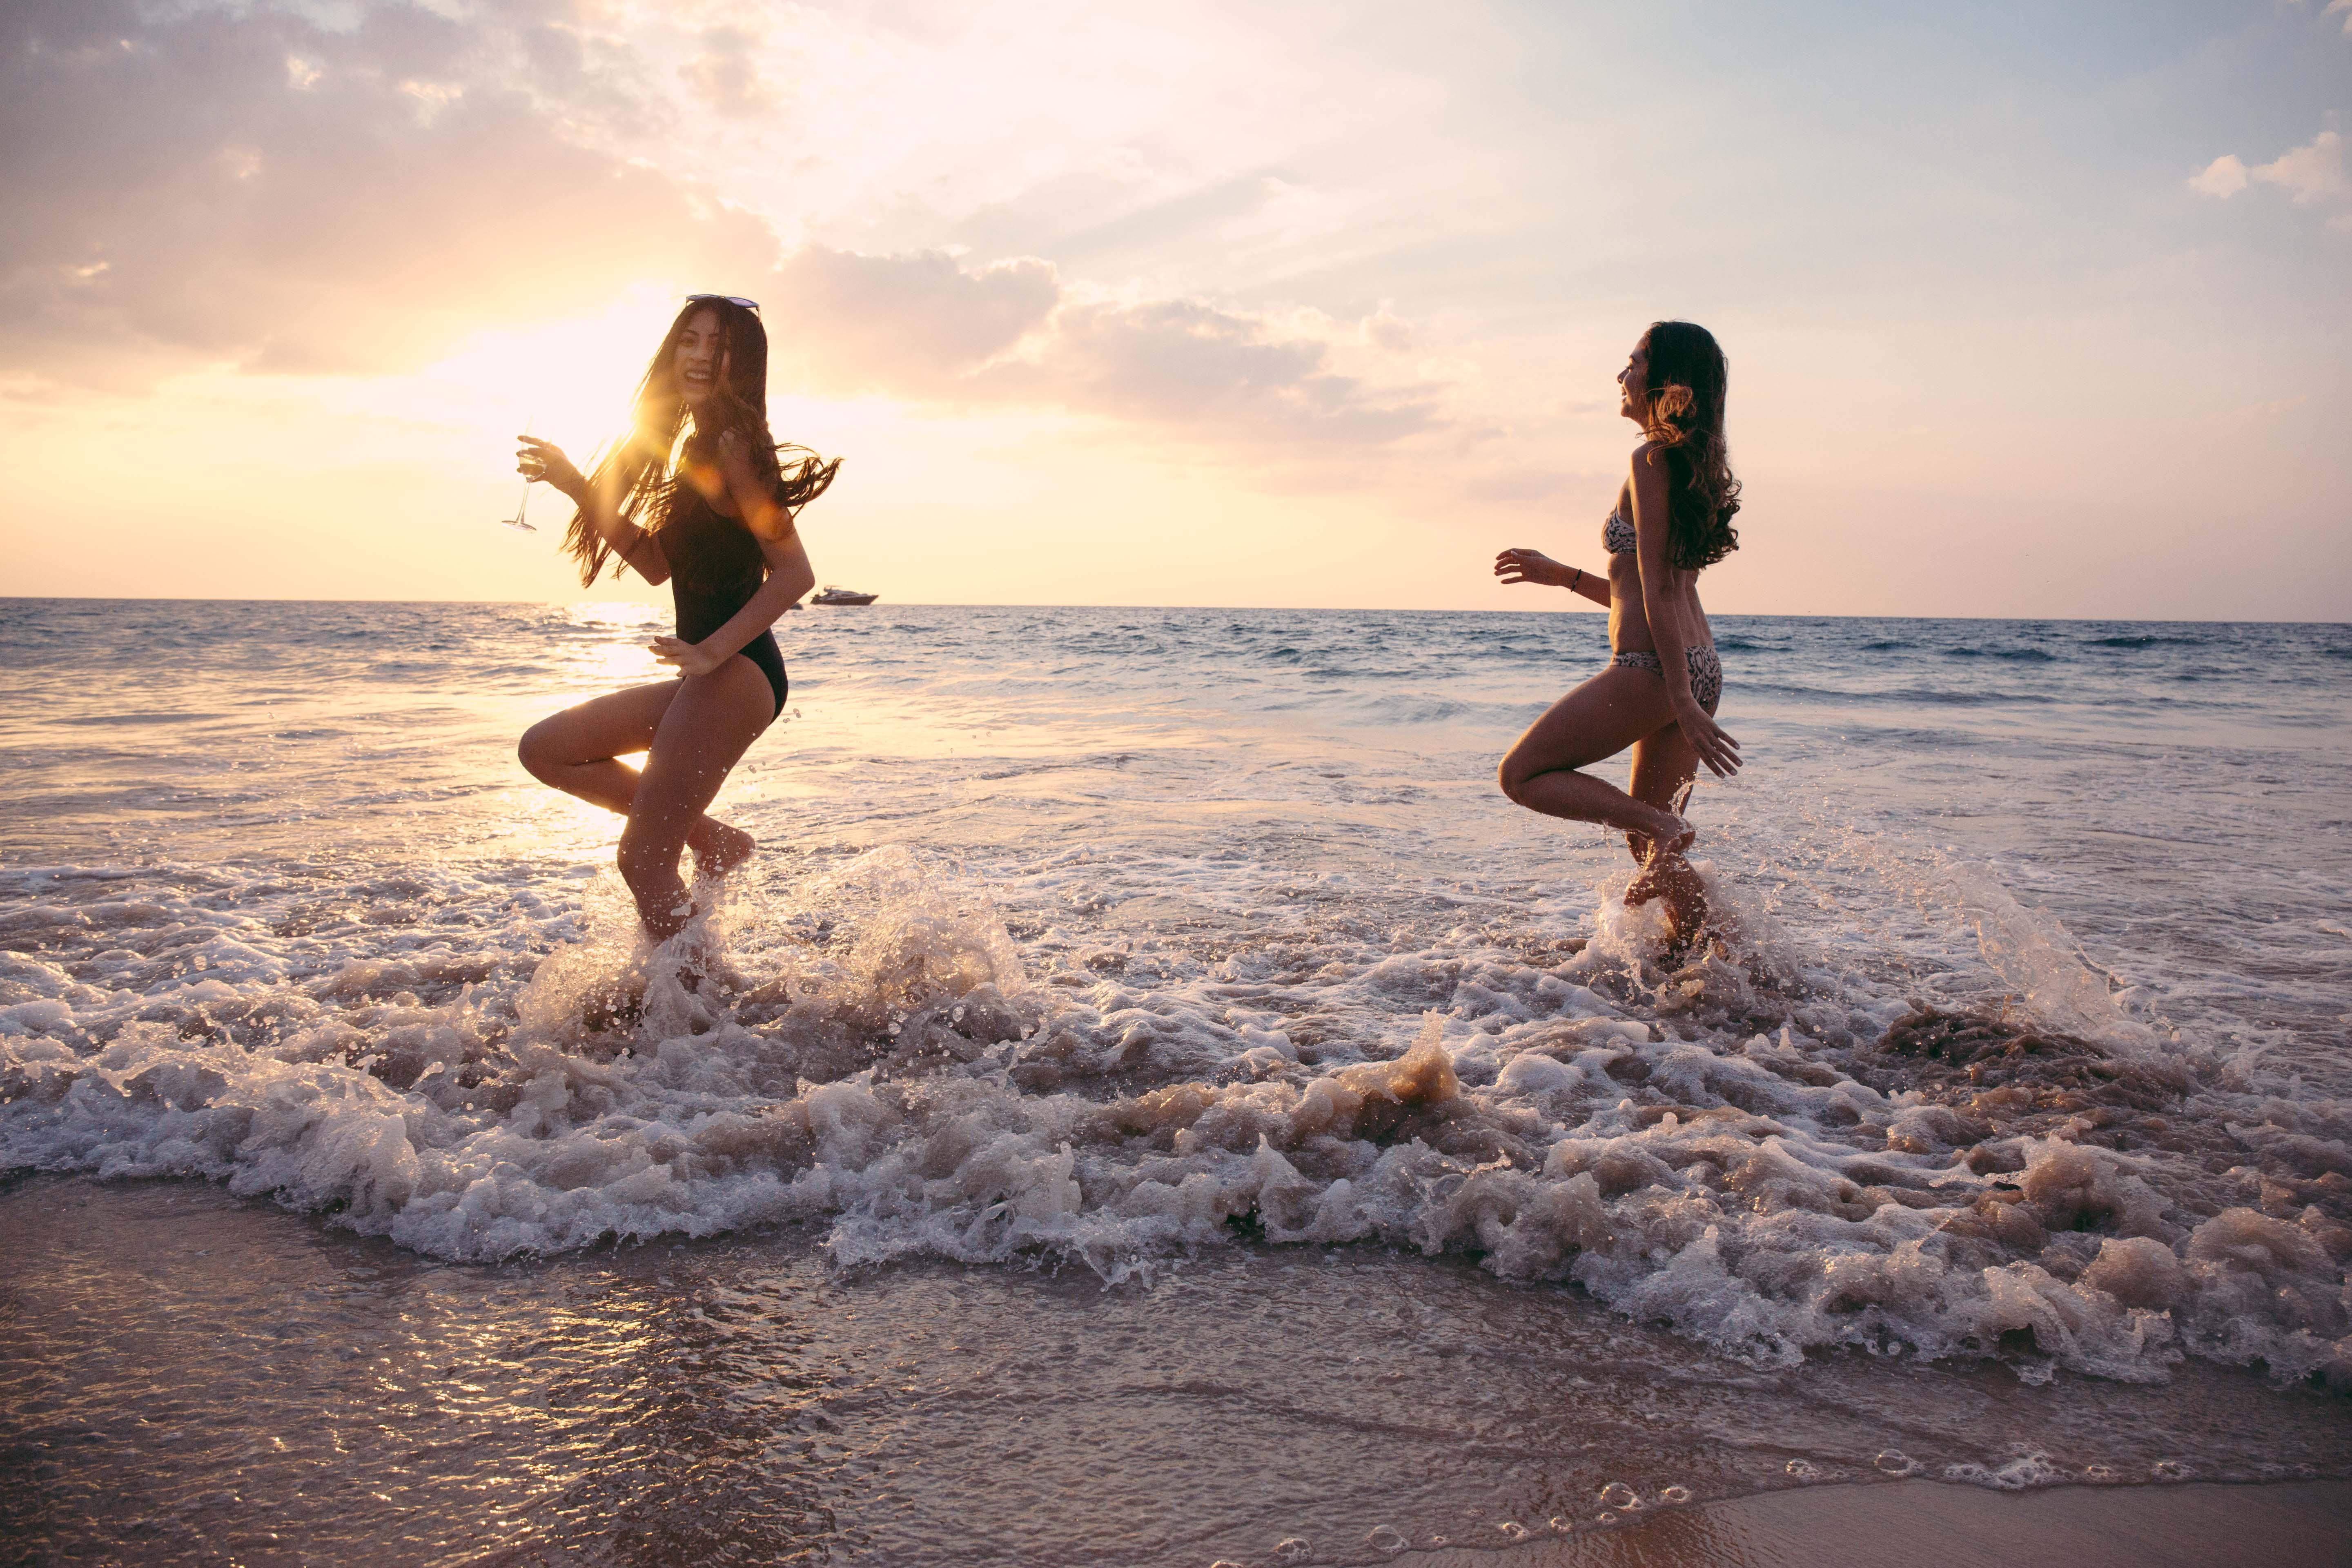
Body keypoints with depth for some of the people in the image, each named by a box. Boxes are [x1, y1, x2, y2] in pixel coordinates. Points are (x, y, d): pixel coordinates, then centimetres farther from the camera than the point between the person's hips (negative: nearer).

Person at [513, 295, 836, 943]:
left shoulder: (733, 446, -12)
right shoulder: (696, 449, 17)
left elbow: (796, 573, -18)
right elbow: (658, 563, 21)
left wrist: (713, 650, -22)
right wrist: (580, 488, 14)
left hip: (737, 673, -10)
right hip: (713, 676, 10)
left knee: (643, 863, -8)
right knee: (545, 749, 19)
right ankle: (714, 840, 15)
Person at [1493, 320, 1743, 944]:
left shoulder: (1652, 461, -10)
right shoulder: (1693, 465, 17)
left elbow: (1656, 593, -15)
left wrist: (1683, 702, -18)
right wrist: (1561, 575, 25)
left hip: (1652, 668, -9)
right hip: (1700, 668, 9)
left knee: (1521, 774, 1)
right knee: (1652, 843, 17)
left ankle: (1660, 828, -13)